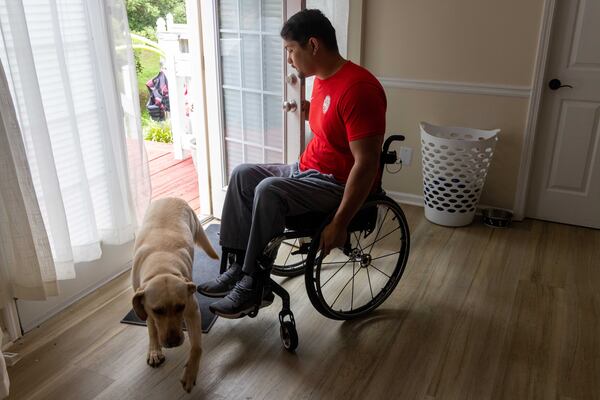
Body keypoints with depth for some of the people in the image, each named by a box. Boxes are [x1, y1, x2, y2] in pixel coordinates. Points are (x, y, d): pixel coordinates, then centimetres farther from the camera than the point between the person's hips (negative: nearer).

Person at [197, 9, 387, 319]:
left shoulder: (358, 88, -23)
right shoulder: (323, 78, 7)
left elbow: (366, 164, -27)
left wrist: (339, 223, -27)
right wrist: (308, 110, 6)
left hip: (340, 184, -10)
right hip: (307, 170, 10)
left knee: (269, 190, -30)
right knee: (243, 174, -1)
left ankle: (254, 285, -15)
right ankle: (238, 265, -1)